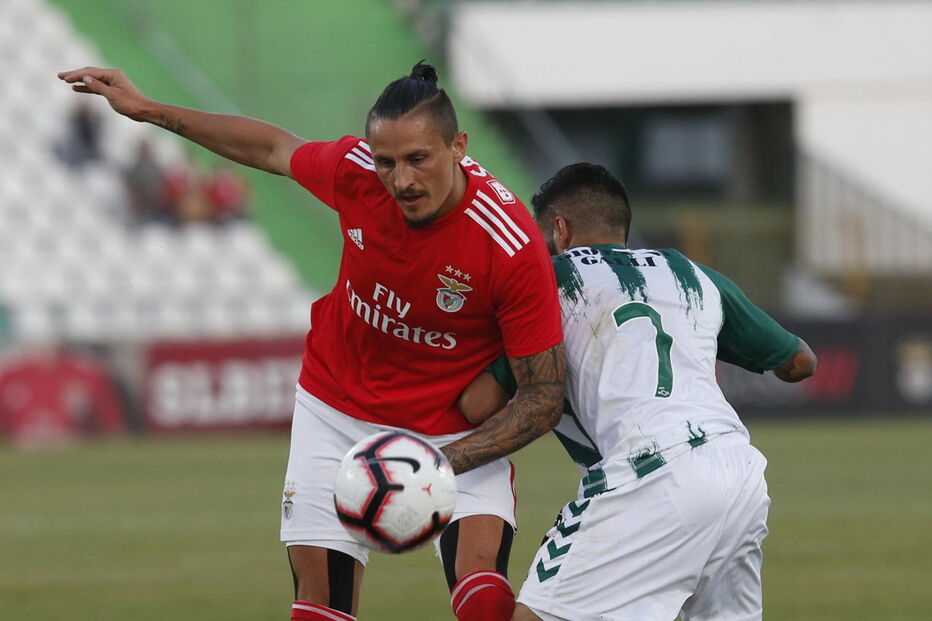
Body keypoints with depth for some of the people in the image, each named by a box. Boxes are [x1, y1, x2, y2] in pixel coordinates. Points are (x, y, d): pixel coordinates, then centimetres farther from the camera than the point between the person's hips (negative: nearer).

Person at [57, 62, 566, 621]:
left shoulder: (515, 248, -29)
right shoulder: (356, 169, -19)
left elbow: (545, 395, -21)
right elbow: (275, 148, 5)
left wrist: (443, 464, -33)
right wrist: (148, 110, 11)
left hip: (457, 432, -3)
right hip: (339, 403, 3)